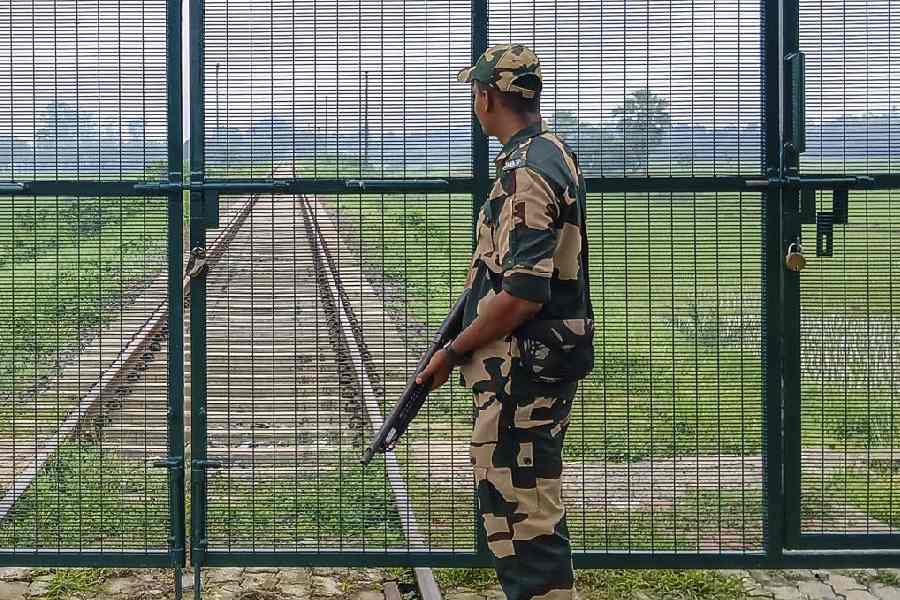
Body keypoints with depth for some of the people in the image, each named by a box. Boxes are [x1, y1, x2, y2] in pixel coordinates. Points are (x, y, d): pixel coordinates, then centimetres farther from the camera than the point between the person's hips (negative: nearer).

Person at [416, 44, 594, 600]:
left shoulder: (526, 173, -20)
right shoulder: (557, 154, 12)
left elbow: (523, 296, -25)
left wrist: (453, 352, -16)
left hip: (522, 371, -11)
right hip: (548, 363, 11)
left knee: (520, 513, -5)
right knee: (536, 505, 20)